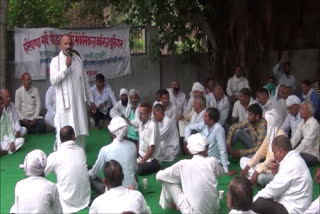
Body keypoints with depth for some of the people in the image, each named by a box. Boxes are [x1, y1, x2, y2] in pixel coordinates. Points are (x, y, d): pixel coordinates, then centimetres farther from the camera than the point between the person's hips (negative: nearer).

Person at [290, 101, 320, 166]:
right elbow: (295, 138, -2)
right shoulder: (302, 121, 4)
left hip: (313, 155, -7)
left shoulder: (314, 124, -21)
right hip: (304, 152, 7)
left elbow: (306, 143, -28)